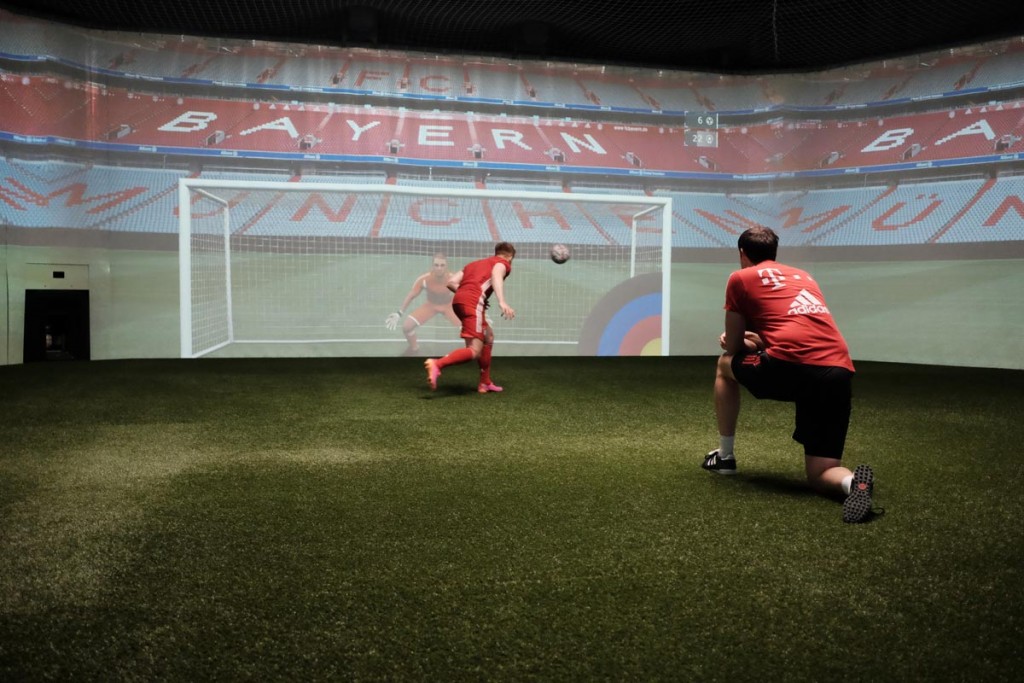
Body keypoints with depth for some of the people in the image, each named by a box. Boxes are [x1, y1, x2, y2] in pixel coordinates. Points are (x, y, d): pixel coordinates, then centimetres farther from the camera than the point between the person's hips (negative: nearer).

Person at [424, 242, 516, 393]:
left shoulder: (475, 263, 34)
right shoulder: (502, 263, 14)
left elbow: (451, 282, 21)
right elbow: (496, 275, -12)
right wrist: (502, 302, -25)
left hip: (458, 300, 8)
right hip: (474, 301, -8)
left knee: (488, 337, 25)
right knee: (474, 351, -13)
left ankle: (485, 383, 27)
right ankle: (437, 364, -34)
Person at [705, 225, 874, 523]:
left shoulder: (740, 278, 15)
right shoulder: (803, 276, 31)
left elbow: (732, 348, 18)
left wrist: (739, 342, 40)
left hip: (790, 365, -5)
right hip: (839, 374, 5)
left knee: (726, 365, 29)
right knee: (820, 476, 14)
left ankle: (725, 456, 30)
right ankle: (853, 480, -22)